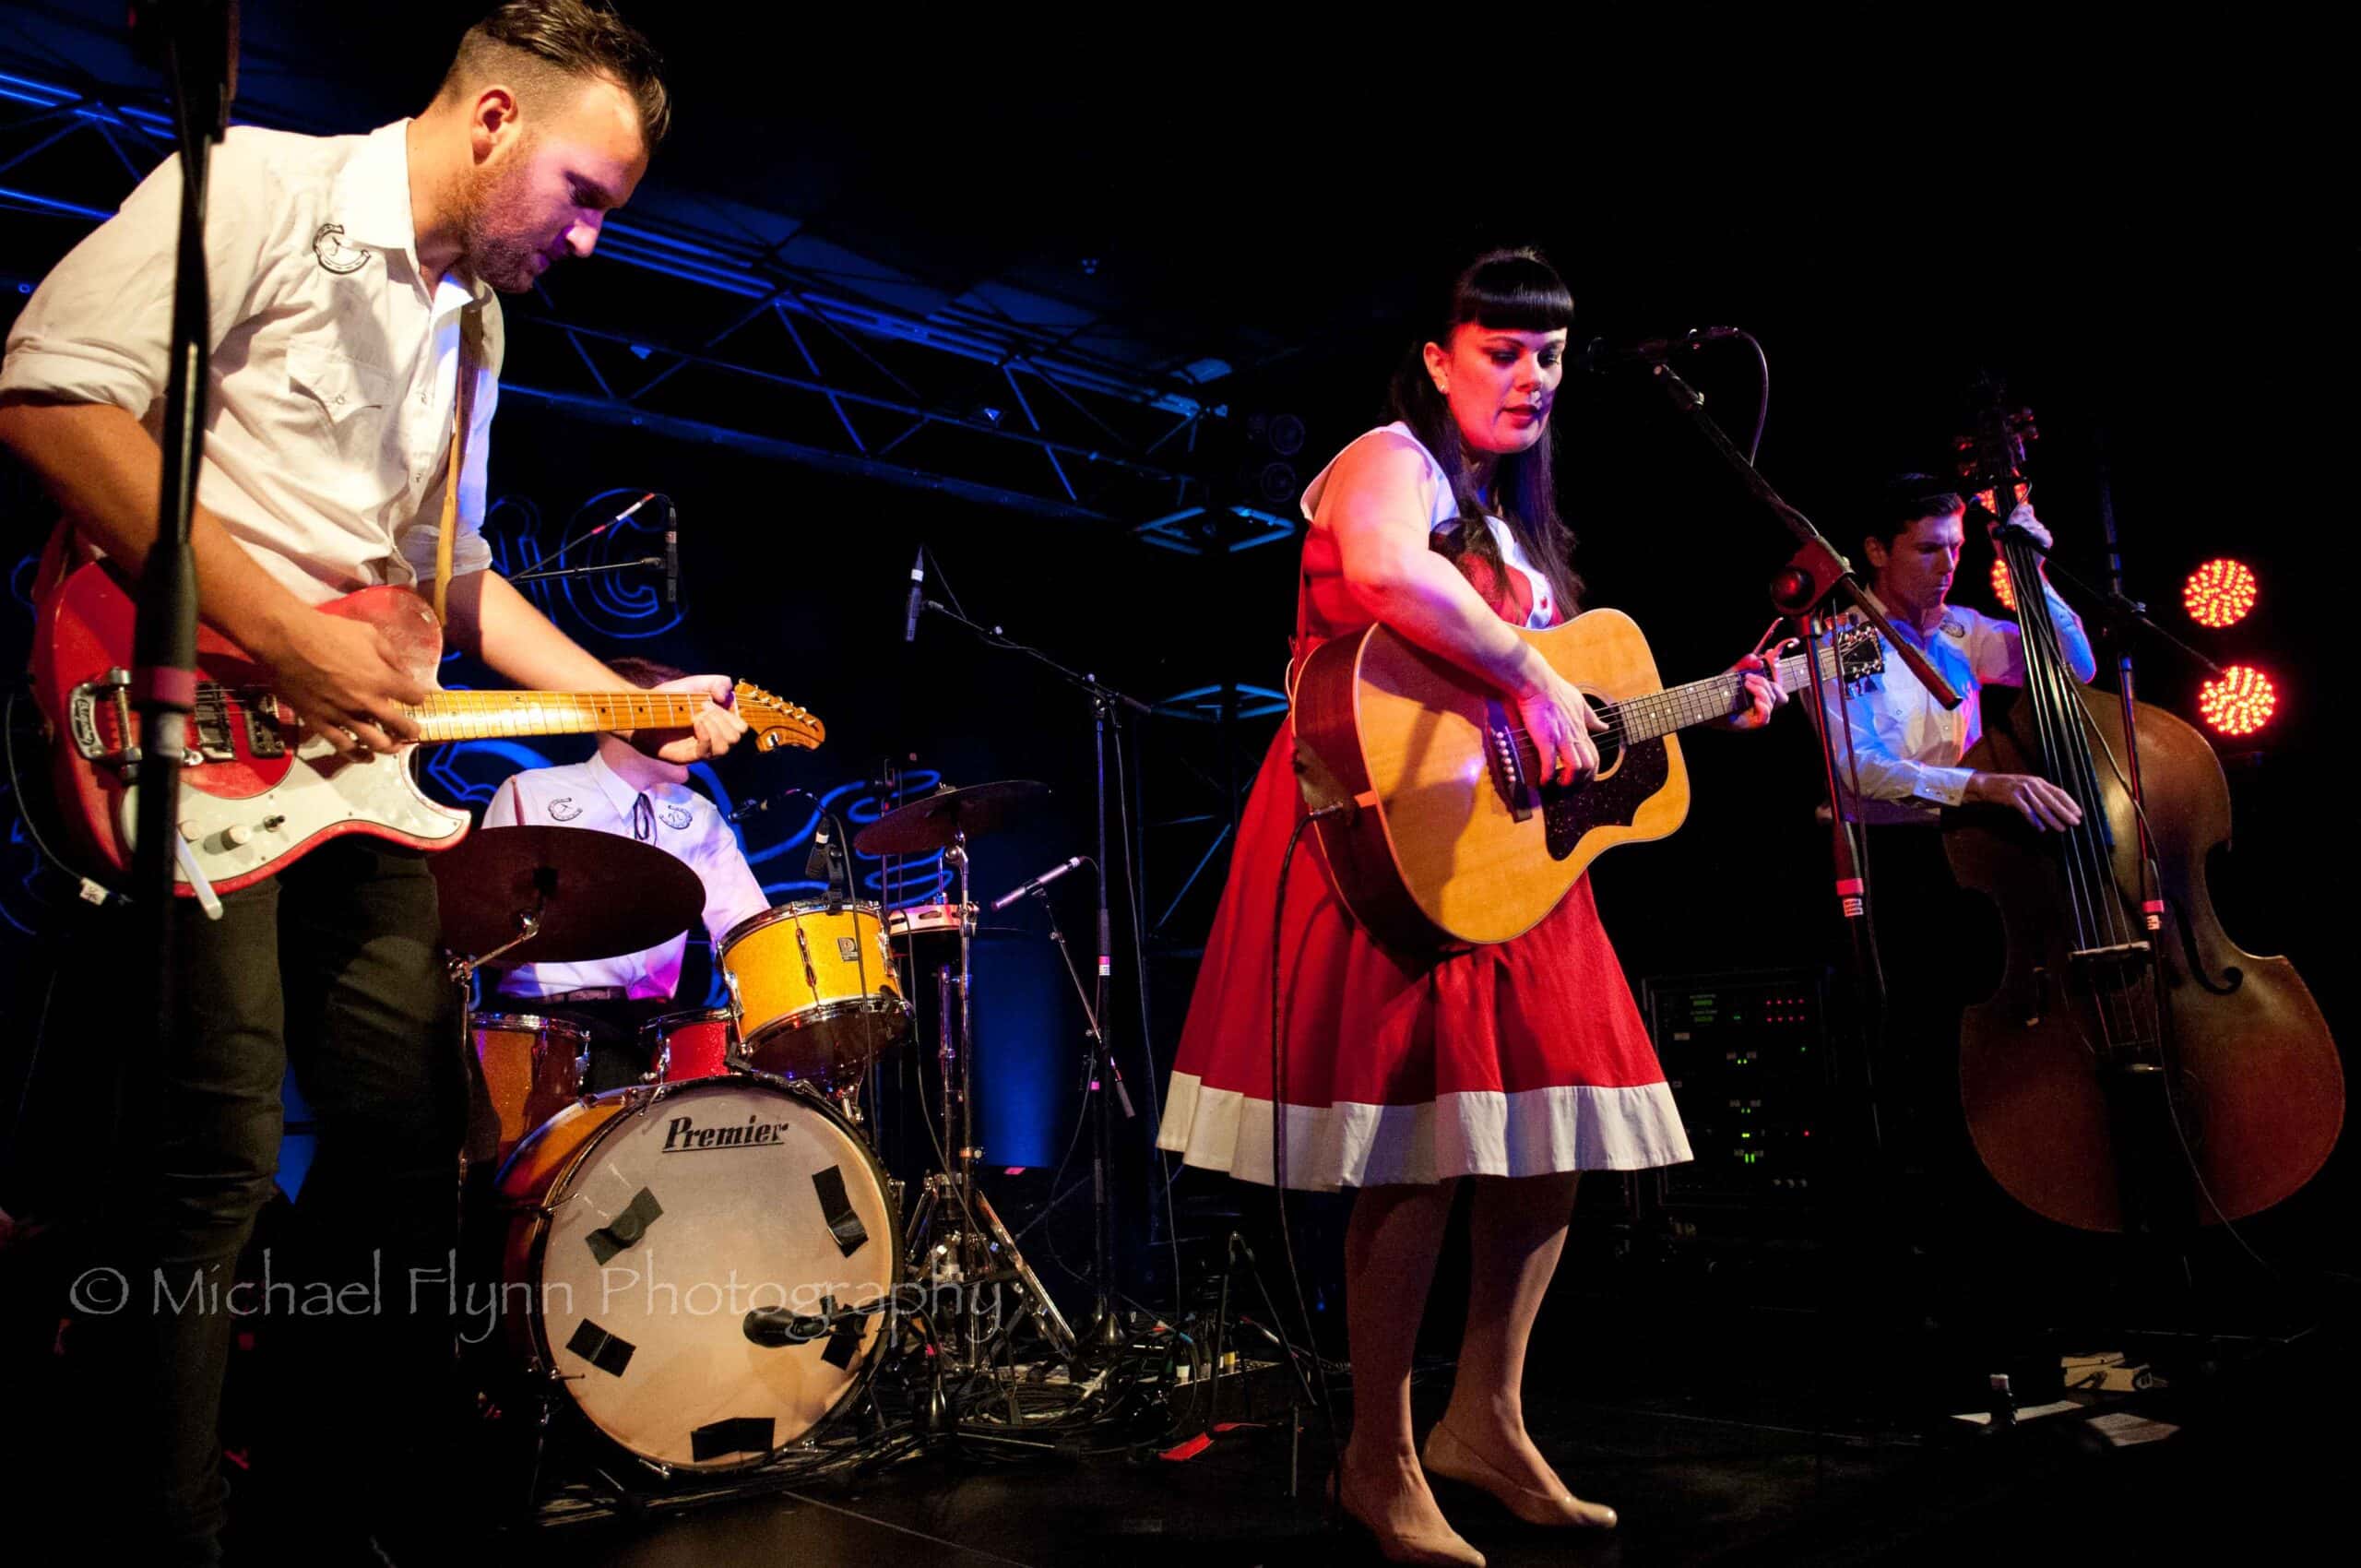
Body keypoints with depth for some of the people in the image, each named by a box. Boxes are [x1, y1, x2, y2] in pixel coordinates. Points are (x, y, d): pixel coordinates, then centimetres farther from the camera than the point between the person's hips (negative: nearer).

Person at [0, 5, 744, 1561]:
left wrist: (626, 704, 15)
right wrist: (281, 637, -21)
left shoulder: (475, 321, 20)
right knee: (212, 1164, -11)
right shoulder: (261, 190, -5)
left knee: (409, 1148, 10)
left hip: (357, 764, 8)